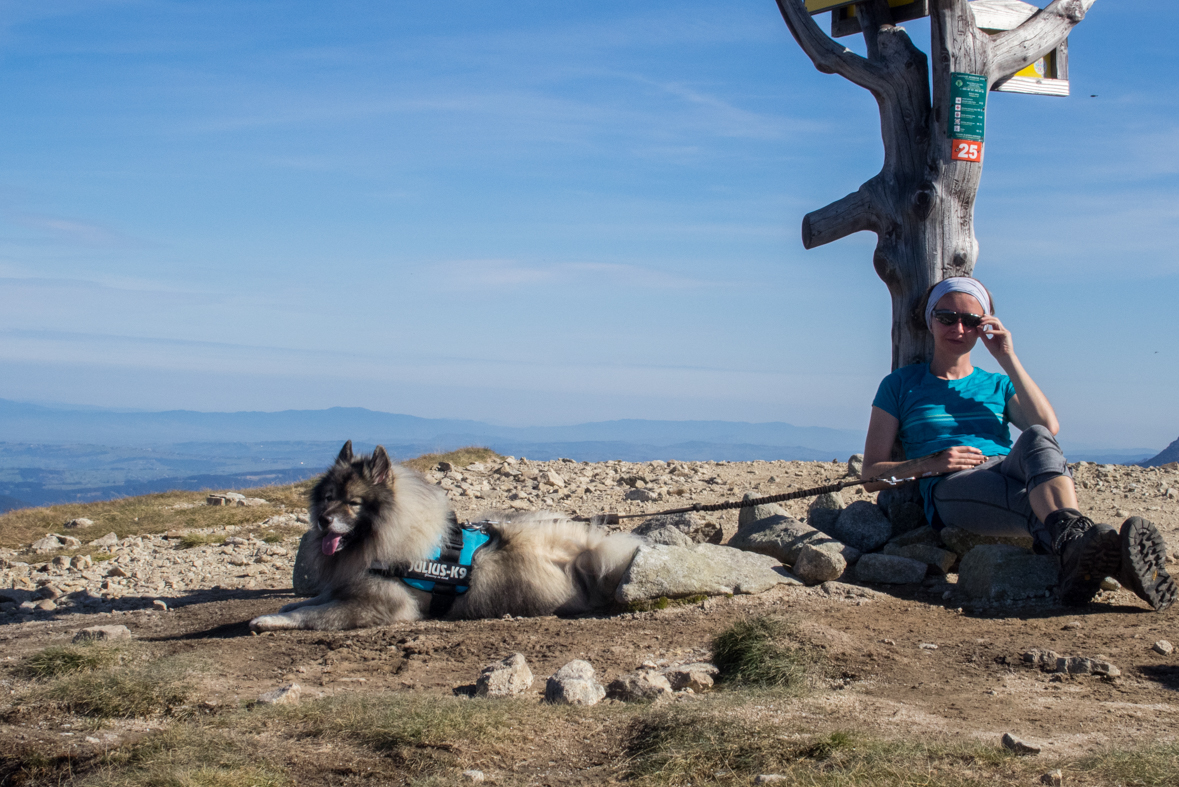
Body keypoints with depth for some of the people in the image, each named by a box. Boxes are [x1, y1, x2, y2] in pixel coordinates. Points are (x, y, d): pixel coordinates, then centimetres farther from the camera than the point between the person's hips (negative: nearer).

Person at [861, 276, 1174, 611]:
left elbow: (1048, 426, 7)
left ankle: (1077, 557, -65)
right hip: (951, 489, -2)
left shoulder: (997, 385, 30)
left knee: (1036, 439, -35)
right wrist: (930, 465, -5)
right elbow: (871, 473, 13)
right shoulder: (901, 385, 21)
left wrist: (1007, 359, 9)